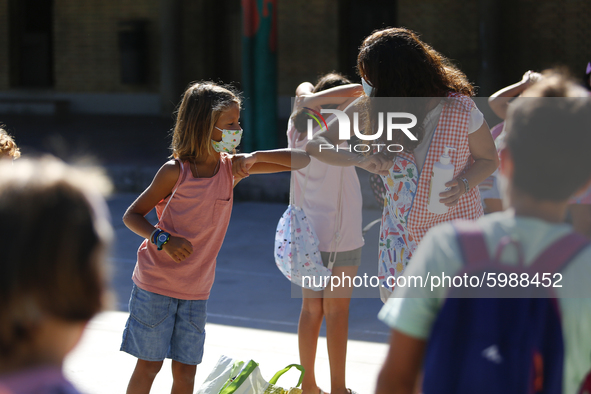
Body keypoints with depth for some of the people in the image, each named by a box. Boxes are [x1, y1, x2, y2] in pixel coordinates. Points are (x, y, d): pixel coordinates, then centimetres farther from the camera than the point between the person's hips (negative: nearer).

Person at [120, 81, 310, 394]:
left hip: (196, 291, 4)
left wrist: (255, 157, -19)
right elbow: (132, 215, -5)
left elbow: (302, 160, -4)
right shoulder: (175, 171, -12)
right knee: (149, 365, 2)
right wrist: (163, 239, -22)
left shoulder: (232, 167, -1)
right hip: (155, 285, -4)